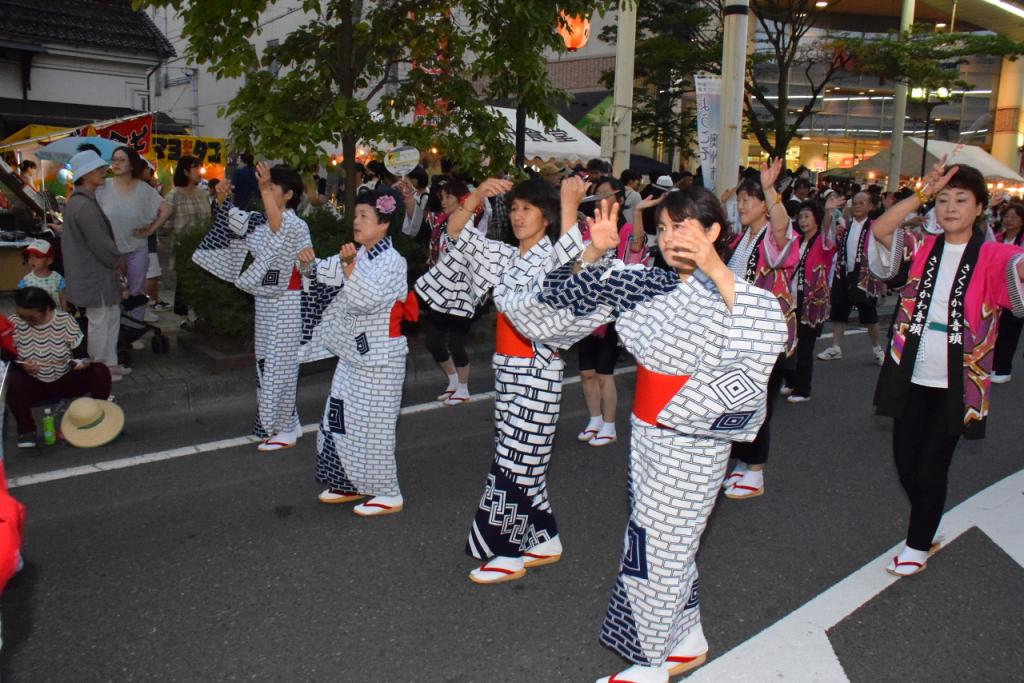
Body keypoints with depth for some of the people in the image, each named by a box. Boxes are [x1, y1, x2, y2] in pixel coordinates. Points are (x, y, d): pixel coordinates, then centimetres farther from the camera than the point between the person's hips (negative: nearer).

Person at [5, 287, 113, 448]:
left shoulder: (65, 321, -13)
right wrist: (22, 365, -30)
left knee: (101, 371, -24)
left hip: (66, 381, 0)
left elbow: (81, 354, -10)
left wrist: (83, 362, -34)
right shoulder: (14, 323, -10)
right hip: (35, 385, 0)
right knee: (14, 381, -33)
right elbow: (9, 357, -8)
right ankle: (26, 429, -14)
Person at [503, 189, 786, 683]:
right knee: (666, 543, 19)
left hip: (693, 443, -7)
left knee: (657, 547, 3)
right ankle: (688, 642, 40)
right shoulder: (654, 285, 5)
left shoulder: (730, 293, -13)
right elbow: (583, 296, 10)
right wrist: (596, 253, -4)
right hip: (647, 433, 7)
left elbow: (770, 334, -32)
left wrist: (717, 270, -35)